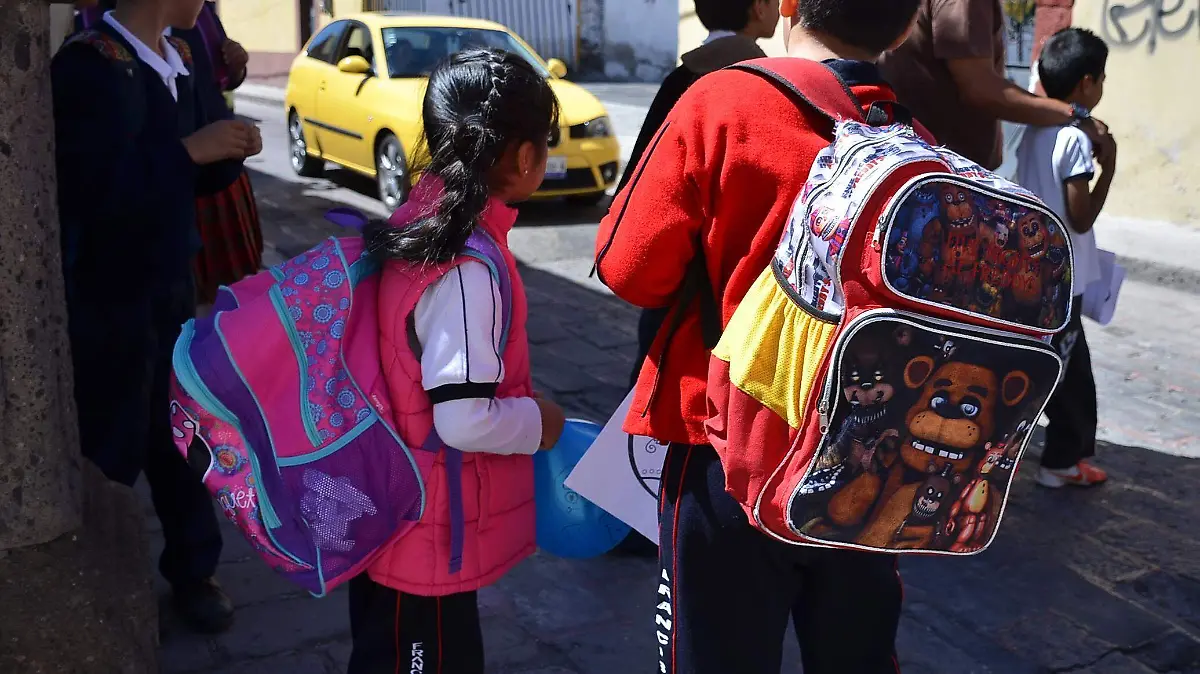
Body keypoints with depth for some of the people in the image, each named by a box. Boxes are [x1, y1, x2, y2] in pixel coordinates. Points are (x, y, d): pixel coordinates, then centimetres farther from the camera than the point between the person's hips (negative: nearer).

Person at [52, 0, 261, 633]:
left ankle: (191, 570, 32)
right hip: (108, 298, -7)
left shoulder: (175, 59, 6)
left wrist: (226, 149, 0)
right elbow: (91, 189, -28)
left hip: (170, 285, 7)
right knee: (110, 448, 8)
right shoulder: (89, 63, -19)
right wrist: (190, 150, -26)